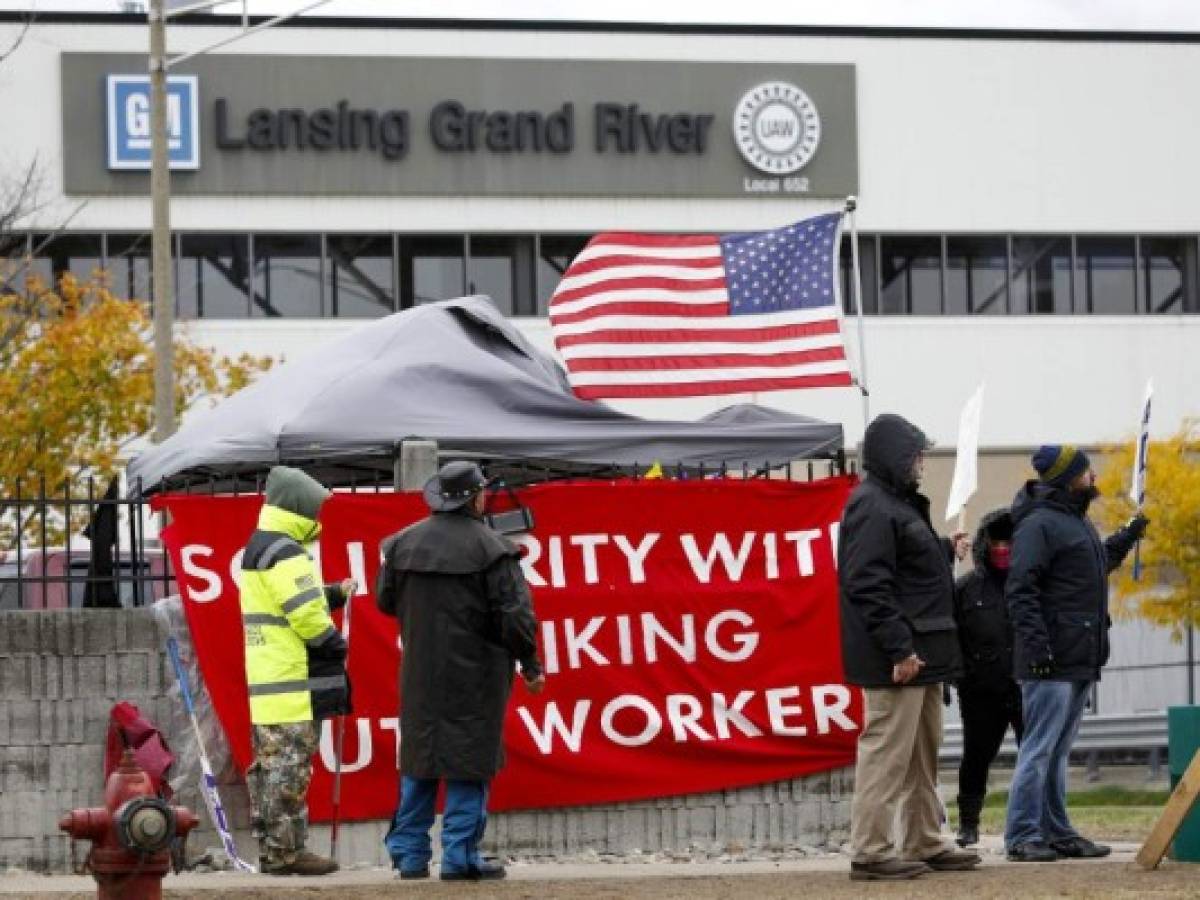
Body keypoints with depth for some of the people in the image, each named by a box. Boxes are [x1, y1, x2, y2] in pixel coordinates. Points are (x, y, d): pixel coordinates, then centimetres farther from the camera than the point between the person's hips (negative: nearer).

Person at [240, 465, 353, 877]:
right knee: (290, 769, -8)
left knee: (269, 766, 11)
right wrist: (337, 646, -4)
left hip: (265, 681, 10)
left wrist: (334, 595, 18)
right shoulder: (286, 554, -15)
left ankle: (270, 850, 15)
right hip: (294, 683, -10)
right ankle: (287, 852, -7)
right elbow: (307, 617, -20)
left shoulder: (258, 549, 18)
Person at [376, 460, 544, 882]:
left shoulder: (403, 543, 3)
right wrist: (530, 665, -1)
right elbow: (514, 613, -12)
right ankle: (460, 855, -1)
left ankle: (409, 853, 15)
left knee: (418, 757, 13)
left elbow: (385, 600, 13)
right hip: (474, 673, -5)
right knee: (468, 761, 0)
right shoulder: (489, 547, -12)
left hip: (419, 673, 5)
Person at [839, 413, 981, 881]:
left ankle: (925, 844, 24)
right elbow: (867, 584, -23)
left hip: (921, 654, 11)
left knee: (923, 754, 16)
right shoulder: (872, 508, -15)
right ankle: (870, 852, -6)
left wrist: (946, 551, 29)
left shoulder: (898, 504, 18)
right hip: (897, 661, -11)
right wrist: (899, 648, -25)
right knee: (886, 751, -8)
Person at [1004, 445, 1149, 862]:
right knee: (1040, 748, -8)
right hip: (1052, 660, -10)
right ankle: (1023, 836, -6)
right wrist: (1036, 643, -25)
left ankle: (1056, 831, 18)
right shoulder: (1039, 524, -12)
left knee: (1058, 750, 13)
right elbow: (1020, 589, -19)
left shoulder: (1078, 522, 19)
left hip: (1081, 661, 10)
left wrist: (1128, 536, 35)